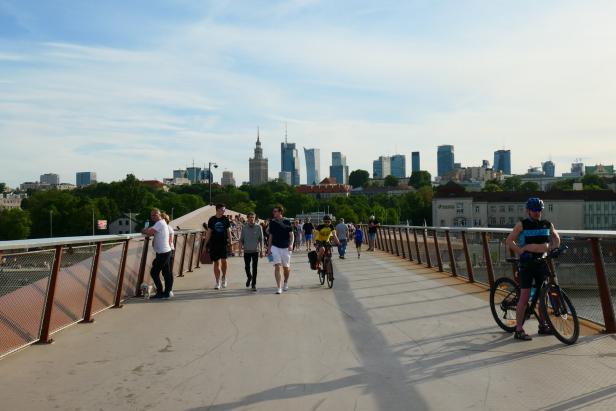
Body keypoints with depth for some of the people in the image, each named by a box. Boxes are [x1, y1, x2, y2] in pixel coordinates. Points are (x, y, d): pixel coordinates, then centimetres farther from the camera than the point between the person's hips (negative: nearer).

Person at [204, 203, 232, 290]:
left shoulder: (225, 219, 4)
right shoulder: (212, 220, 4)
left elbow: (228, 231, 7)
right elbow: (209, 232, 7)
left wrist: (230, 242, 0)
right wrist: (206, 244, 3)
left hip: (223, 243, 0)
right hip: (214, 244, 1)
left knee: (224, 260, -12)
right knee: (216, 263, 4)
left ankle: (224, 277, 14)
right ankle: (218, 282, 12)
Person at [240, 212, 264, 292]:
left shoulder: (258, 227, -1)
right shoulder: (244, 227, 3)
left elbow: (261, 239, 2)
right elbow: (241, 239, 8)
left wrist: (261, 250, 0)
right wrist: (240, 246, -8)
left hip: (255, 250, -1)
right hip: (247, 250, 1)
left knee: (255, 268, 0)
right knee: (247, 267, 8)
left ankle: (254, 284, 8)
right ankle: (249, 277, 38)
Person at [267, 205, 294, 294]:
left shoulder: (287, 222, -1)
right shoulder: (272, 222, 5)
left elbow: (291, 234, -2)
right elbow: (270, 236, 11)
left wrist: (291, 244, -18)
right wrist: (269, 249, 8)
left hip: (285, 247, -1)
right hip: (275, 247, 1)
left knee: (286, 267, 9)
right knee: (277, 266, -10)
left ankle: (286, 282, 36)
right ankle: (278, 287, -8)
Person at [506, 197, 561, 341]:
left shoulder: (547, 224, 8)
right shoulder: (522, 225, -5)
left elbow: (556, 237, 23)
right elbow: (509, 240, -7)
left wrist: (555, 250, 7)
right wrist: (521, 251, -17)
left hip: (543, 263, 5)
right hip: (527, 263, -5)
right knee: (525, 296, -8)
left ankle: (542, 325, 26)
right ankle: (519, 330, -5)